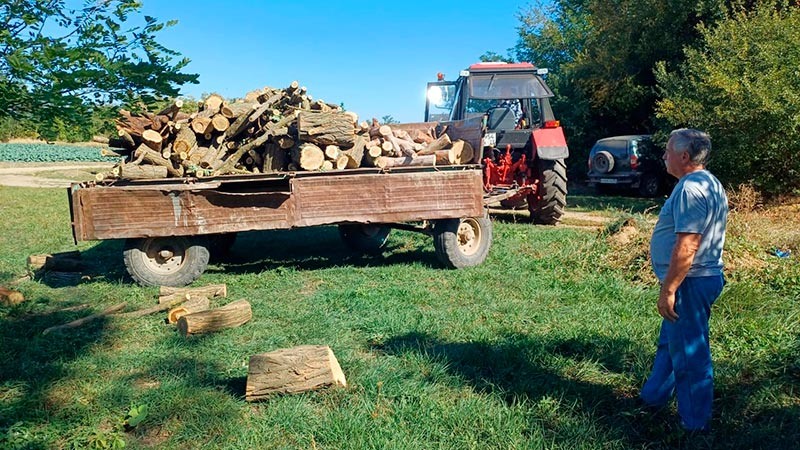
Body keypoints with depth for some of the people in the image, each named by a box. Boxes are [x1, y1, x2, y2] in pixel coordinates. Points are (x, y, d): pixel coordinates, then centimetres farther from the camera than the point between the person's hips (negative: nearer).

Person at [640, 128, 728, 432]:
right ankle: (653, 397, 38)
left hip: (689, 282, -11)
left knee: (689, 353, 1)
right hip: (705, 276, 11)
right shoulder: (710, 184, 13)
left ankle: (694, 423, 15)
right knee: (670, 342, 22)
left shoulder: (690, 189, -21)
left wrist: (668, 289, -23)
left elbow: (686, 246, -27)